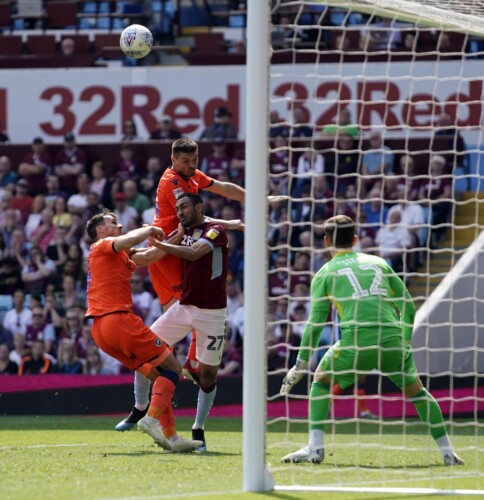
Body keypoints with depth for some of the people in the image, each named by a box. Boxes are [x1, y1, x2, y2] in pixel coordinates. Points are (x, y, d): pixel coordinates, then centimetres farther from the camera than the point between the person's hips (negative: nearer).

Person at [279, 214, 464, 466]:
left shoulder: (325, 273, 15)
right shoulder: (379, 263, 22)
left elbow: (315, 323, 10)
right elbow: (408, 306, 20)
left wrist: (300, 365, 15)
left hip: (356, 340, -2)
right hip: (393, 339, 2)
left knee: (321, 381, 22)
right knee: (416, 390, 24)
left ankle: (315, 448, 9)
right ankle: (447, 452, 18)